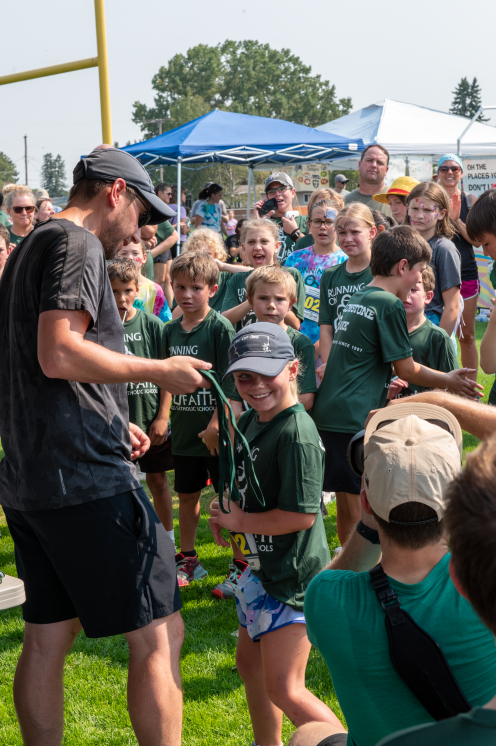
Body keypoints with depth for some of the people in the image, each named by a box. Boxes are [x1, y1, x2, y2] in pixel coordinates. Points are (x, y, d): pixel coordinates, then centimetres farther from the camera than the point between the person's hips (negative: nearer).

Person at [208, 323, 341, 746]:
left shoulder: (297, 433, -23)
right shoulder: (249, 421, 5)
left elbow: (301, 515, -27)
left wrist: (239, 521, -15)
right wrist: (223, 513, 2)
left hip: (293, 575, -10)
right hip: (261, 565, 10)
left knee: (284, 690, -7)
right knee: (250, 662, 23)